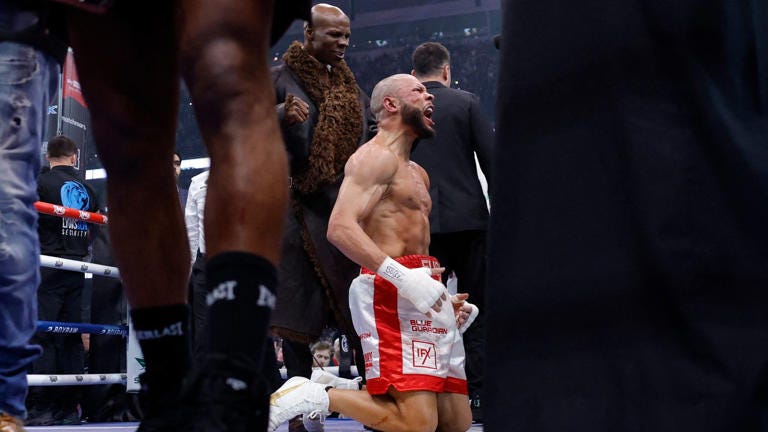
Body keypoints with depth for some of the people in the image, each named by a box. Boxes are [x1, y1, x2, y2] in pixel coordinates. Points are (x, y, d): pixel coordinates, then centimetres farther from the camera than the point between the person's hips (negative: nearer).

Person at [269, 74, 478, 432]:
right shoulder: (375, 157, -4)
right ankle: (313, 396, -6)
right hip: (390, 294, -9)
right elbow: (340, 228, -20)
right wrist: (404, 278, -28)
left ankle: (347, 391, 16)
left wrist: (445, 297, 21)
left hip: (426, 301, 9)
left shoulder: (418, 174, 26)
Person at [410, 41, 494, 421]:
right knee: (477, 308, 6)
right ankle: (477, 395, 5)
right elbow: (491, 159, -2)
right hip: (469, 218, -1)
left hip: (421, 222, 1)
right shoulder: (466, 102, 2)